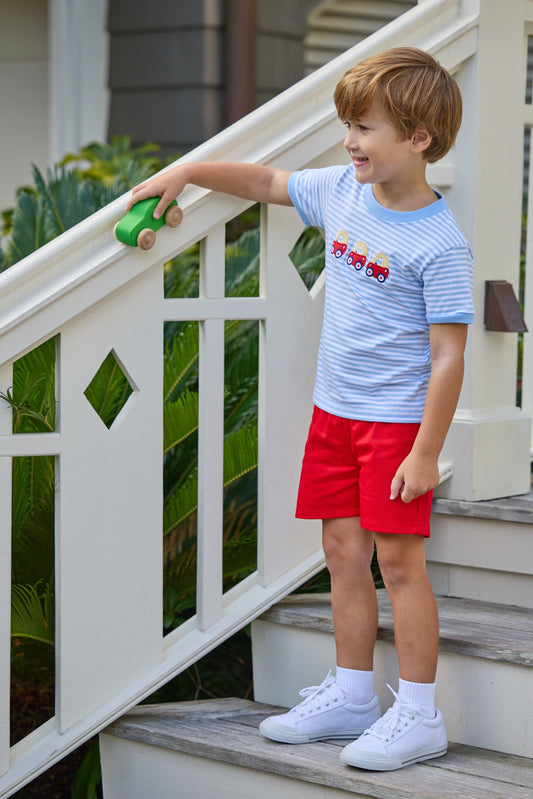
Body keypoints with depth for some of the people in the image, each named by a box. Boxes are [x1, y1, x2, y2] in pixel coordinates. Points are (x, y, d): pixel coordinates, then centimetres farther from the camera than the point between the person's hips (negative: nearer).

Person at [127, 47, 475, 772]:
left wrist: (426, 451, -20)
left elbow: (448, 354, -18)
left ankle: (418, 716, 5)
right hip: (333, 412, 7)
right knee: (344, 552, 11)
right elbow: (267, 181, 21)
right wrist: (185, 173, 14)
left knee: (398, 557, -4)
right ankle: (351, 696, 23)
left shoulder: (439, 244, -18)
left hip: (398, 420, -7)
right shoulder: (341, 190, 3)